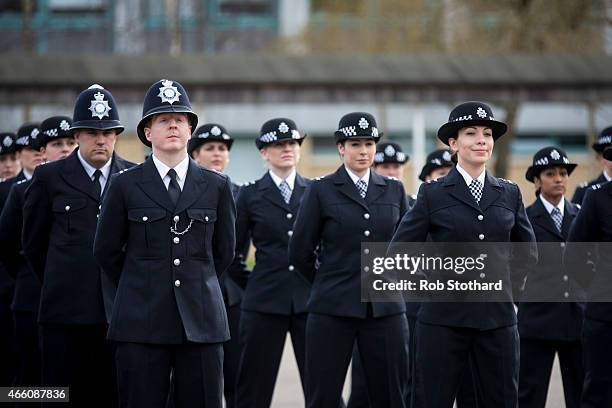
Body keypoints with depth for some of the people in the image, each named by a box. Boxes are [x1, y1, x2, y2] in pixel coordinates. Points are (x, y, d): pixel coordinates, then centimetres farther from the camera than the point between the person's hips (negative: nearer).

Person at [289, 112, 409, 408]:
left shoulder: (393, 190, 10)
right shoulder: (321, 190, 1)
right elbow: (300, 252, 3)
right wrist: (328, 284, 10)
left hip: (385, 309, 2)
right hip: (332, 308, -2)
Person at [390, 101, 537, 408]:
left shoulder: (509, 194, 9)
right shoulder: (433, 194, 0)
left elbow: (528, 253, 21)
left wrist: (507, 284, 12)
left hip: (498, 318, 3)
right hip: (443, 319, -3)